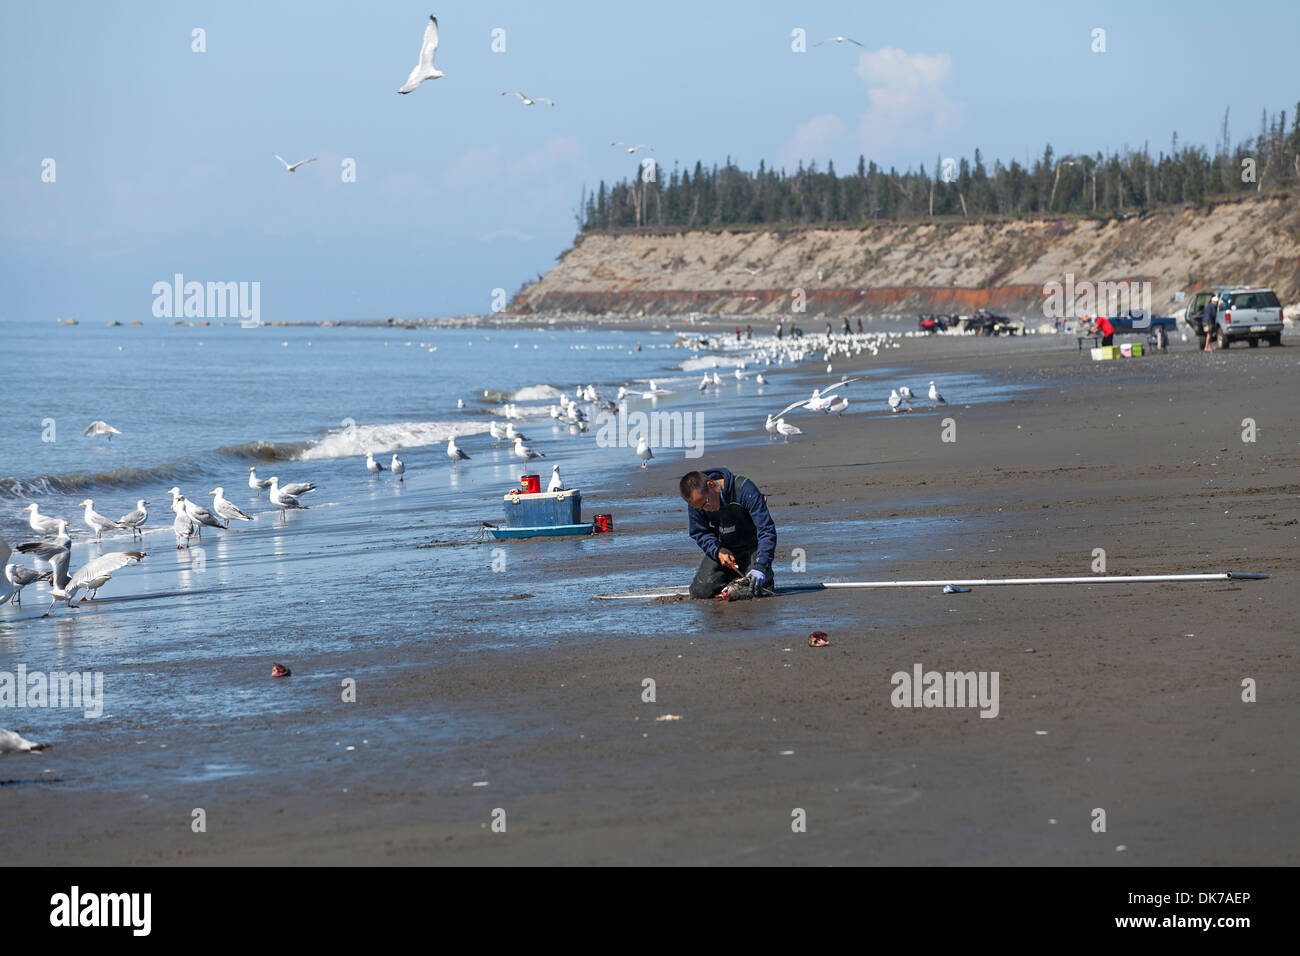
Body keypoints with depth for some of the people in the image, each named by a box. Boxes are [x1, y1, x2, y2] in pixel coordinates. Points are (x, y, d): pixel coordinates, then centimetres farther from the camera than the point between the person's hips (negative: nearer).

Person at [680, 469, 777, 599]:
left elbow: (767, 531, -29)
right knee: (700, 592, -11)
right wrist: (718, 551, -22)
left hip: (751, 546, -4)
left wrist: (760, 568, -38)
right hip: (723, 547, 4)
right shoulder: (696, 499, -16)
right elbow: (700, 534, -2)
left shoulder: (744, 489, -29)